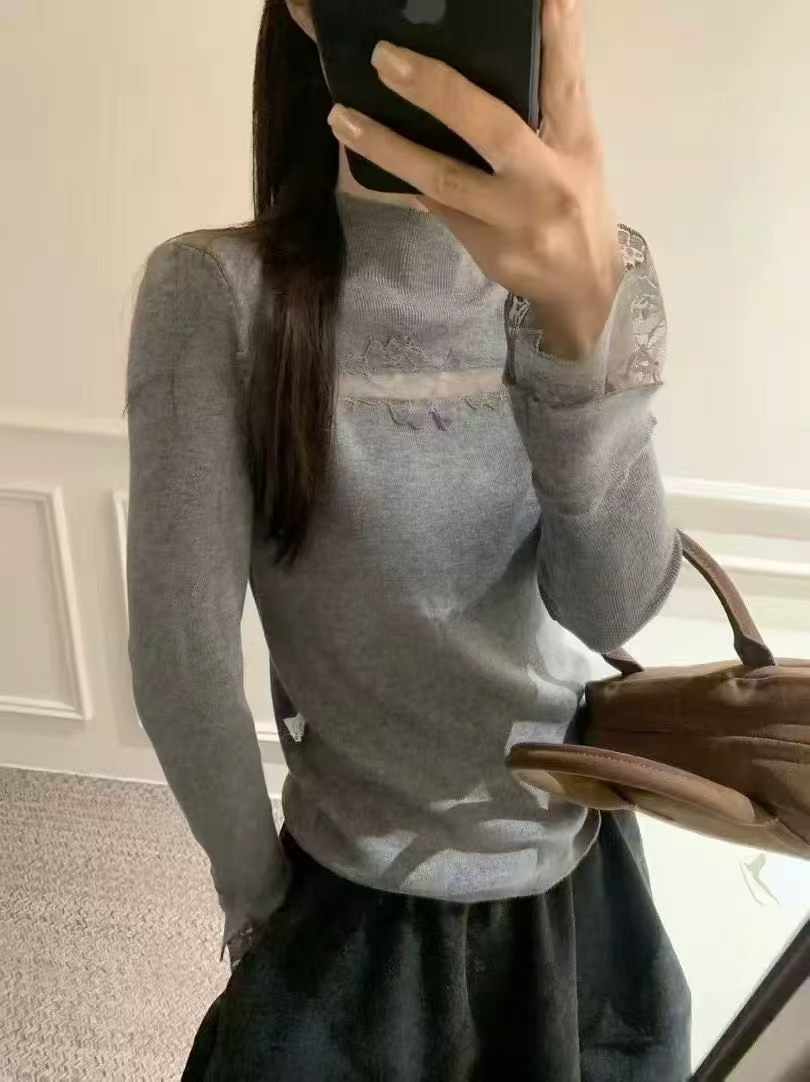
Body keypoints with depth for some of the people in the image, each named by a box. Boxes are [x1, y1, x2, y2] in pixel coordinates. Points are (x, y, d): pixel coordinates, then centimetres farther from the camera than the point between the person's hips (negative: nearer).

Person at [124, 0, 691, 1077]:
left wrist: (584, 315, -39)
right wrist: (256, 888, -3)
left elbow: (613, 603, -22)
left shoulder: (601, 267, -9)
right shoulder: (220, 290, -19)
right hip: (359, 898, -3)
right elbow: (181, 652, -15)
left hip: (582, 870, 4)